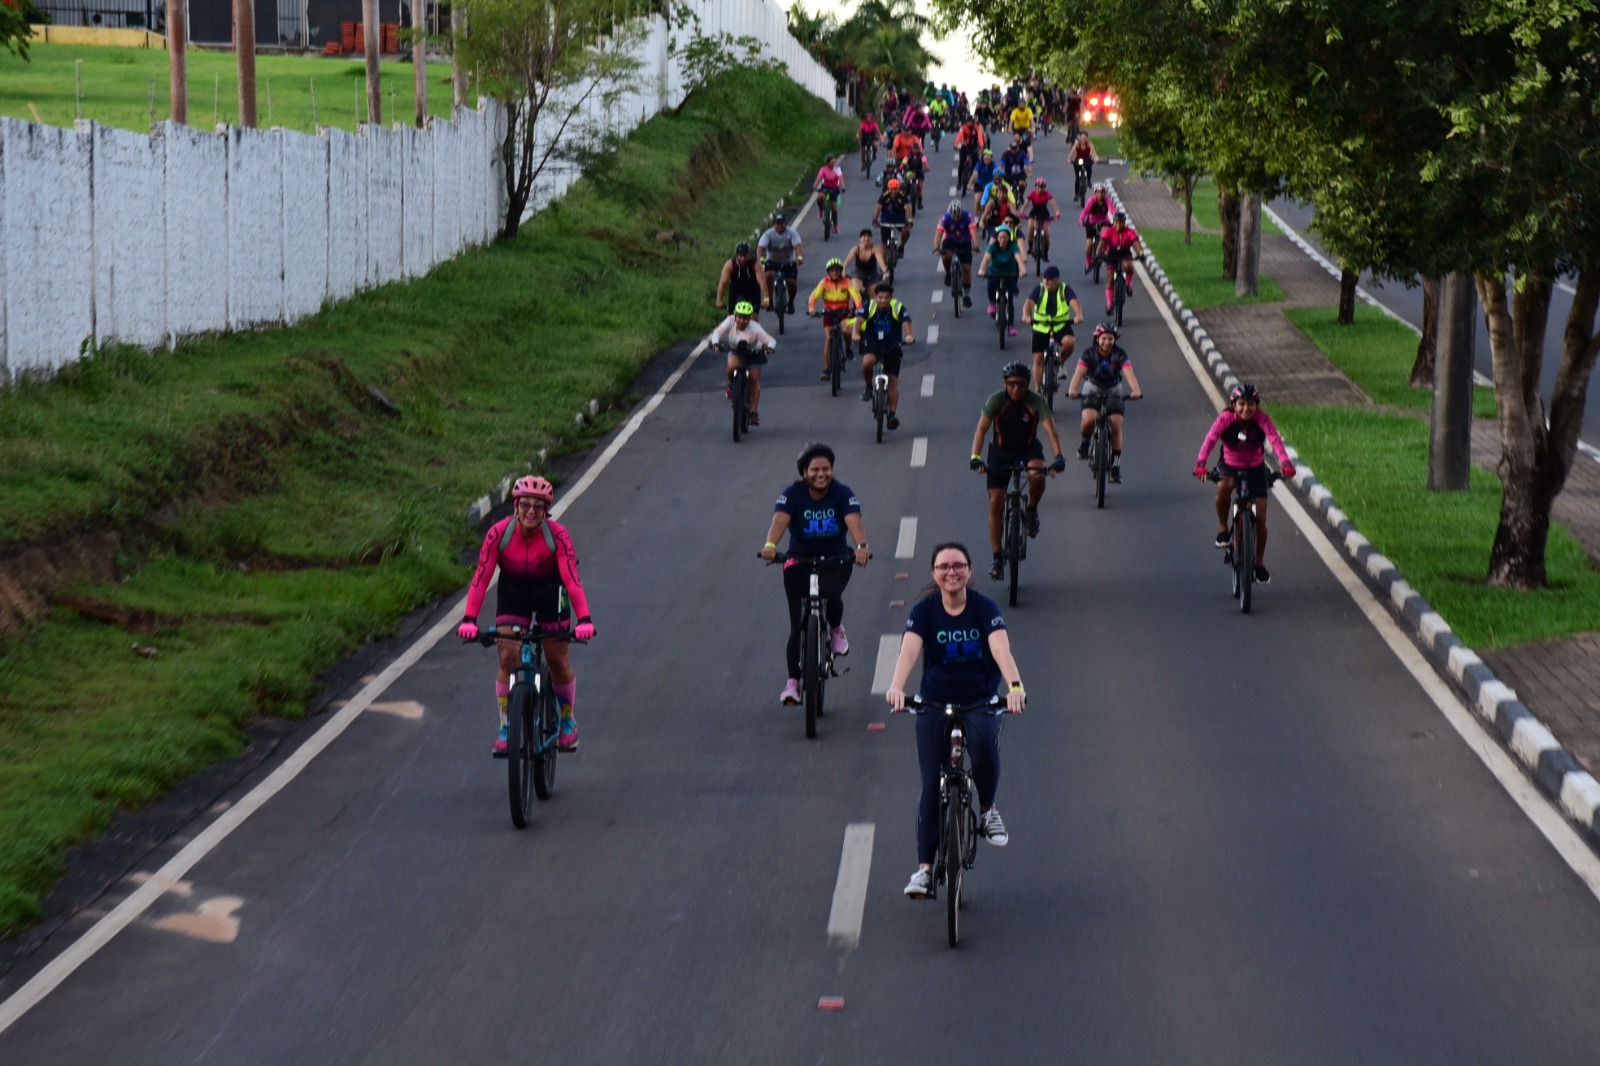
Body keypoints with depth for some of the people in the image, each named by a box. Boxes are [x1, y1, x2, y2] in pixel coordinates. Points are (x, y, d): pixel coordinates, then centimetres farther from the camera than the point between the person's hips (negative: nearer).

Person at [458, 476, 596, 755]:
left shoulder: (557, 535, -27)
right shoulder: (499, 533, -25)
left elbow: (572, 578, -33)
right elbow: (481, 578, -27)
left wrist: (584, 619, -44)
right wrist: (469, 619, -38)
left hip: (549, 595, -1)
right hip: (512, 596, 1)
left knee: (558, 662, 4)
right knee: (508, 659, -11)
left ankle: (567, 722, 26)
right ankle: (506, 727, 1)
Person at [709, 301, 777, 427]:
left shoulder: (755, 328, -34)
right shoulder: (730, 321, -28)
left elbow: (771, 340, -37)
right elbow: (717, 332, -27)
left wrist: (769, 347, -59)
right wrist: (715, 343, -47)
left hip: (753, 352, -2)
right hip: (735, 350, 2)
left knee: (754, 381, -4)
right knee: (732, 367, -29)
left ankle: (754, 412, 7)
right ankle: (731, 386, 4)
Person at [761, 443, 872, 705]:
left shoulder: (842, 494, -9)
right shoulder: (793, 494, -10)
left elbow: (854, 521, -25)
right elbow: (780, 520, -26)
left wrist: (862, 546, -46)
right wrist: (770, 545, -47)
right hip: (799, 561, 0)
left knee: (830, 594, -32)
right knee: (798, 624, -4)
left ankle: (836, 629, 2)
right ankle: (792, 682, 5)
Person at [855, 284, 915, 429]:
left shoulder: (898, 308, -15)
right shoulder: (869, 307, -14)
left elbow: (906, 321, -30)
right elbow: (859, 319, -29)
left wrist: (908, 336, -51)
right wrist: (856, 333, -50)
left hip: (892, 348, 0)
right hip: (872, 345, 0)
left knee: (893, 380, -3)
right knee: (867, 362, -32)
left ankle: (892, 414, 4)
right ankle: (869, 387, -4)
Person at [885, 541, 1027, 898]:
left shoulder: (985, 608, -10)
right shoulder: (924, 610, -8)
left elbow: (1001, 649, -26)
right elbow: (909, 649, -24)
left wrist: (1015, 686, -45)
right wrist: (896, 687, -44)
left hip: (980, 701, -1)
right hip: (934, 702, 1)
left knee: (985, 745, -33)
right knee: (931, 784, -3)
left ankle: (987, 811, -5)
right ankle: (924, 869, 1)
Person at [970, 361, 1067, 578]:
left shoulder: (1036, 402, -19)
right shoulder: (996, 401, -18)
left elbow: (1050, 430, -27)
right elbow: (981, 430, -24)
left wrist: (1058, 457, -42)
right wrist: (975, 457, -39)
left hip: (1028, 448, 0)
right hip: (1001, 451, 0)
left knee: (1037, 477, -34)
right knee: (995, 503, -6)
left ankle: (1031, 510, -1)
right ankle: (997, 558, 3)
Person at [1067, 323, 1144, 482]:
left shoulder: (1119, 354, -17)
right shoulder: (1090, 353, -19)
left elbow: (1128, 372, -32)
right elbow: (1079, 371, -33)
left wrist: (1136, 390, -52)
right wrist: (1072, 389, -53)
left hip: (1113, 392, 1)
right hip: (1092, 390, -1)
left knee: (1116, 426, -13)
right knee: (1089, 420, -28)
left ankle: (1115, 465, -3)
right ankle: (1085, 442, 4)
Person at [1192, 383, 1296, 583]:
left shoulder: (1262, 419, -19)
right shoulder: (1226, 419, -20)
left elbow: (1275, 439, -33)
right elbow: (1210, 439, -33)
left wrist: (1285, 462, -51)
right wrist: (1200, 463, -50)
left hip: (1255, 468, 1)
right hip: (1230, 465, -1)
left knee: (1260, 519, -3)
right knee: (1223, 487, -37)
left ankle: (1259, 564, 17)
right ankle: (1222, 528, -13)